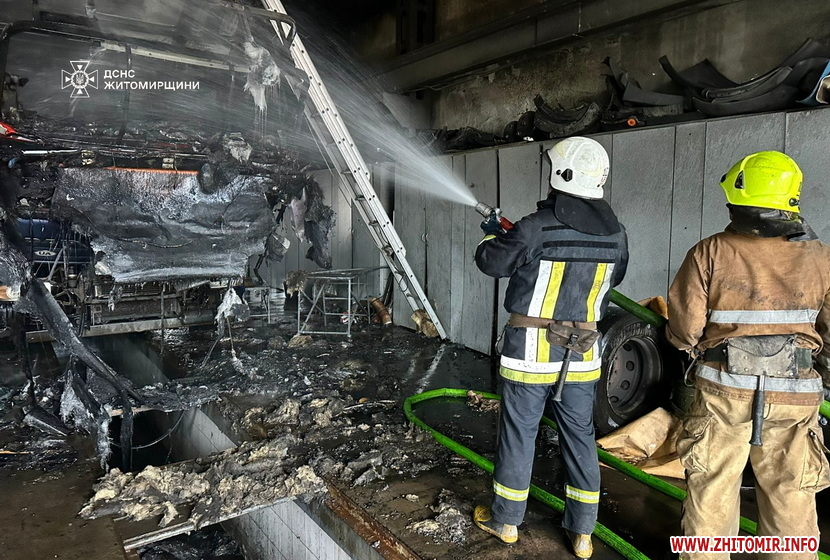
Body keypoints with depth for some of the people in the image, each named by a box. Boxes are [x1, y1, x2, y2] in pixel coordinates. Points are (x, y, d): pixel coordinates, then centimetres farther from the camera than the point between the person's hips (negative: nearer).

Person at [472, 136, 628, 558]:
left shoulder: (537, 228, -18)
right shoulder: (615, 234, -1)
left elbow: (493, 262, -5)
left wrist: (491, 236, 17)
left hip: (530, 350, -4)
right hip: (582, 353, 4)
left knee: (518, 434, 10)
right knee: (580, 437, 15)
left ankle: (506, 520, 27)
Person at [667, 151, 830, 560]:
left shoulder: (710, 252, -11)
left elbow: (684, 328, -10)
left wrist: (696, 348, 11)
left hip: (723, 390, -1)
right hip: (795, 398, 2)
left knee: (712, 493, 13)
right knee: (791, 501, 16)